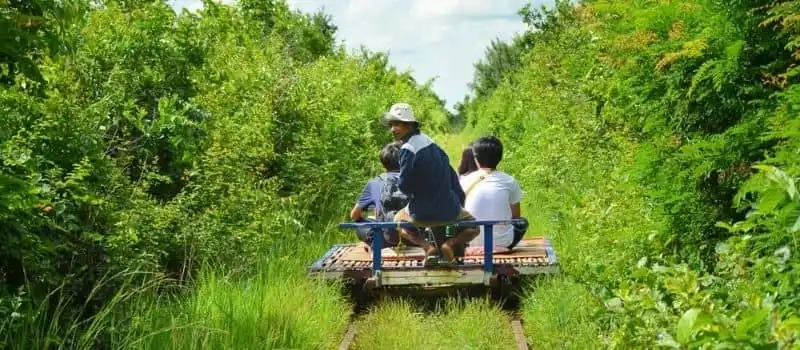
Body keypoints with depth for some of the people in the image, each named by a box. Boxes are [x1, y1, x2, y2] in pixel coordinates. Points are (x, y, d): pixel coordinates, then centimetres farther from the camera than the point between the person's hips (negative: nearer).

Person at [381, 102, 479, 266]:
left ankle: (427, 246, -1)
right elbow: (452, 175, 11)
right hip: (449, 212, 4)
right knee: (473, 226, 32)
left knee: (398, 220, 29)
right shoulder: (430, 142, 5)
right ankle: (451, 243, -2)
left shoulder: (408, 149, -17)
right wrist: (460, 203, 19)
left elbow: (404, 186, -14)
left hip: (422, 214, -4)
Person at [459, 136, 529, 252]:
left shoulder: (466, 181, -2)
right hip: (503, 243, -1)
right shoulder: (509, 181, -4)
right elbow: (516, 216, 7)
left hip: (472, 243, 1)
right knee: (522, 222, 29)